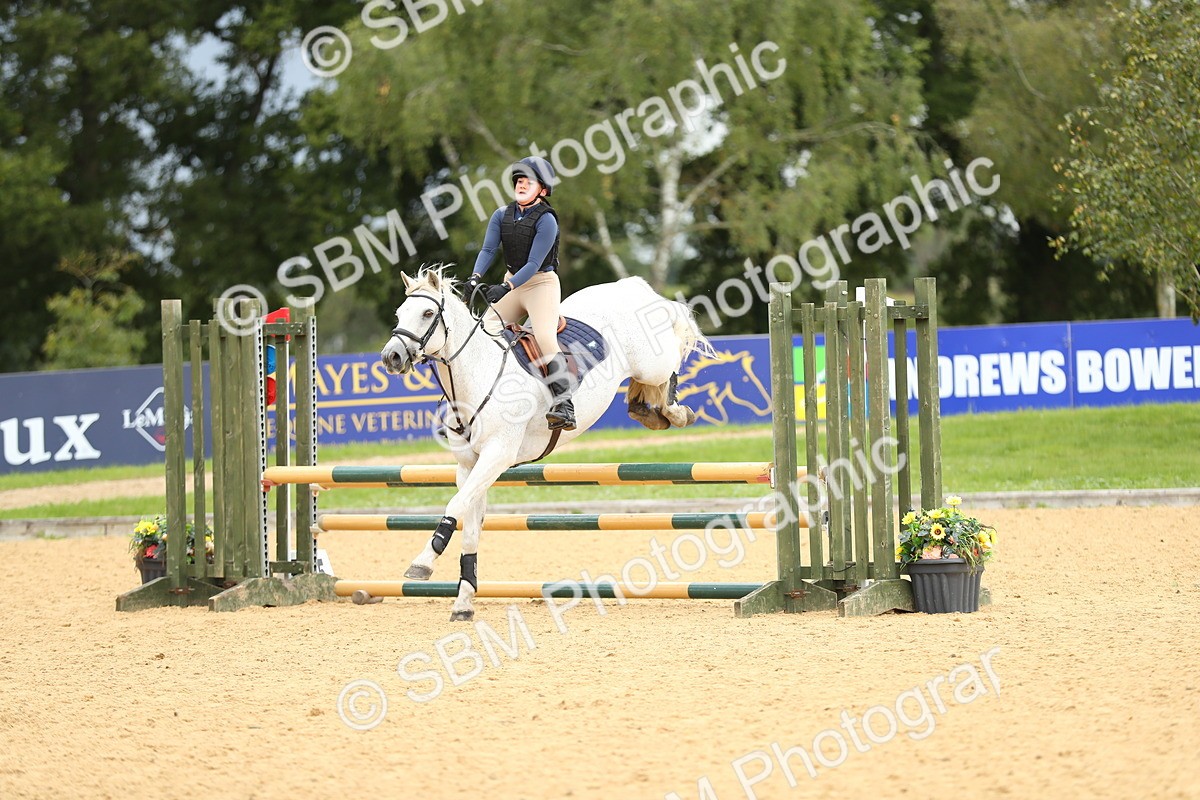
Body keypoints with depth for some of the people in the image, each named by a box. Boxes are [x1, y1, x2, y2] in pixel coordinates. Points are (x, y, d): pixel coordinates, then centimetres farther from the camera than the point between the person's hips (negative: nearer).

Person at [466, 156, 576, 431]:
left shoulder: (546, 220, -13)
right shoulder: (502, 215, 4)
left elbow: (534, 263, -19)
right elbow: (488, 249, -5)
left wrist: (506, 287, -31)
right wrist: (476, 277, -24)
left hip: (541, 284, -7)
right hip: (512, 284, 7)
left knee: (545, 338, -23)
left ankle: (565, 407, -31)